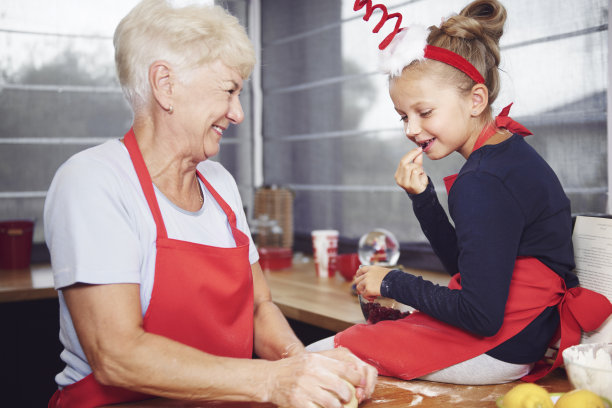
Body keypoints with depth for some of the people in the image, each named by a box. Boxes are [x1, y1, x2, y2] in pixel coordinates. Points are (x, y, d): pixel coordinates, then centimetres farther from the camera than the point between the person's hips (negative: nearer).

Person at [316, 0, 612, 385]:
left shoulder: (484, 183, -23)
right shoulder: (513, 153, 8)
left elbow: (482, 316, -24)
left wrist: (394, 283, -11)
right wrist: (422, 197, -1)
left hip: (495, 351, -10)